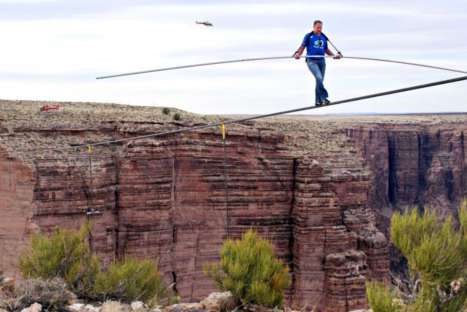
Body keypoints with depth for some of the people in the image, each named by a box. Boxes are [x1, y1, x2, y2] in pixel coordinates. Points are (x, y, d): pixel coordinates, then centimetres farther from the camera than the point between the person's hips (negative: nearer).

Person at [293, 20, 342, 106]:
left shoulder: (324, 37, 14)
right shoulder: (308, 36, 0)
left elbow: (326, 50, 19)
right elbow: (303, 46, -3)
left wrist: (334, 55, 5)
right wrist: (298, 54, -21)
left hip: (321, 61, 5)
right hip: (312, 61, -5)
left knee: (320, 80, 5)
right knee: (319, 78, -23)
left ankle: (318, 101, 12)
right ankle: (324, 97, -22)